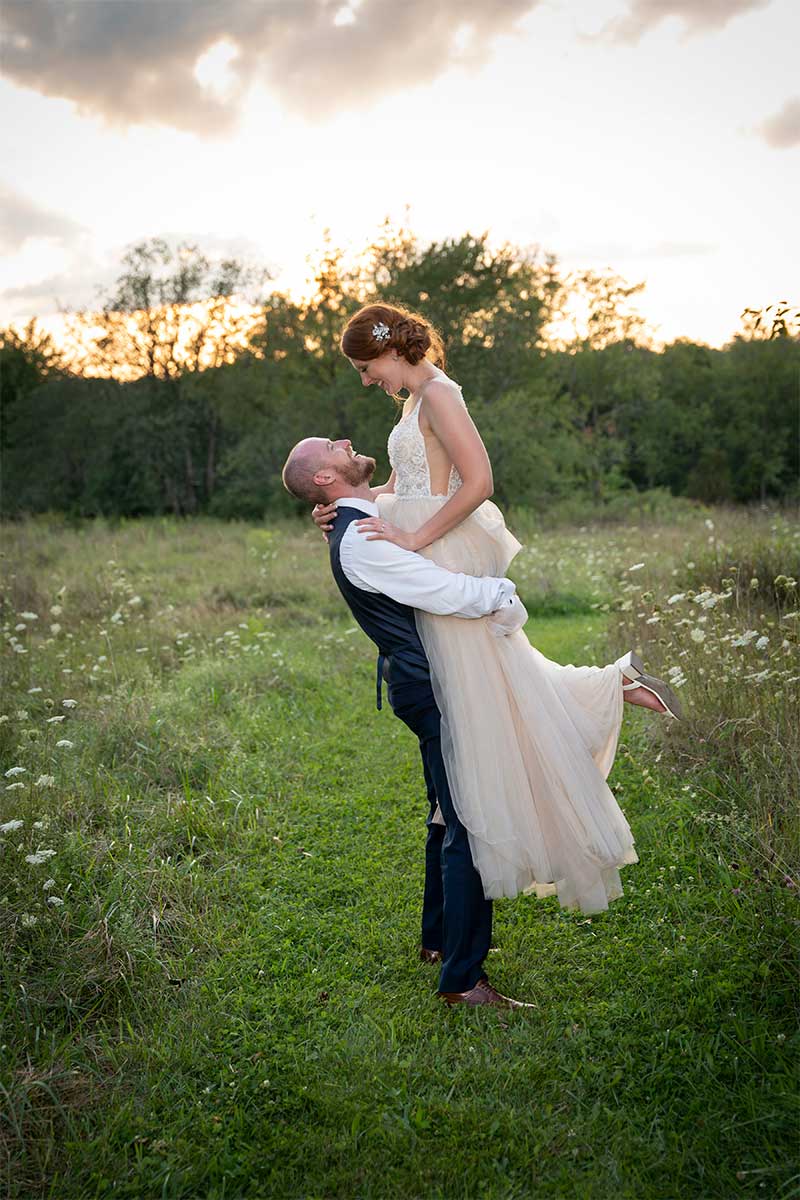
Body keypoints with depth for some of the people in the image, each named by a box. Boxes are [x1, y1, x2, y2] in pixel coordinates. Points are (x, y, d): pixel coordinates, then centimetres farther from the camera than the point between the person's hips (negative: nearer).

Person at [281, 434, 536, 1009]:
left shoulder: (384, 515, 14)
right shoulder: (358, 540, -19)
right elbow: (450, 593, -25)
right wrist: (503, 592, -6)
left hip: (429, 684, 11)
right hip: (431, 686, -11)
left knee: (450, 815, 22)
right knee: (469, 827, -8)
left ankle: (438, 938, 38)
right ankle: (462, 979, 0)